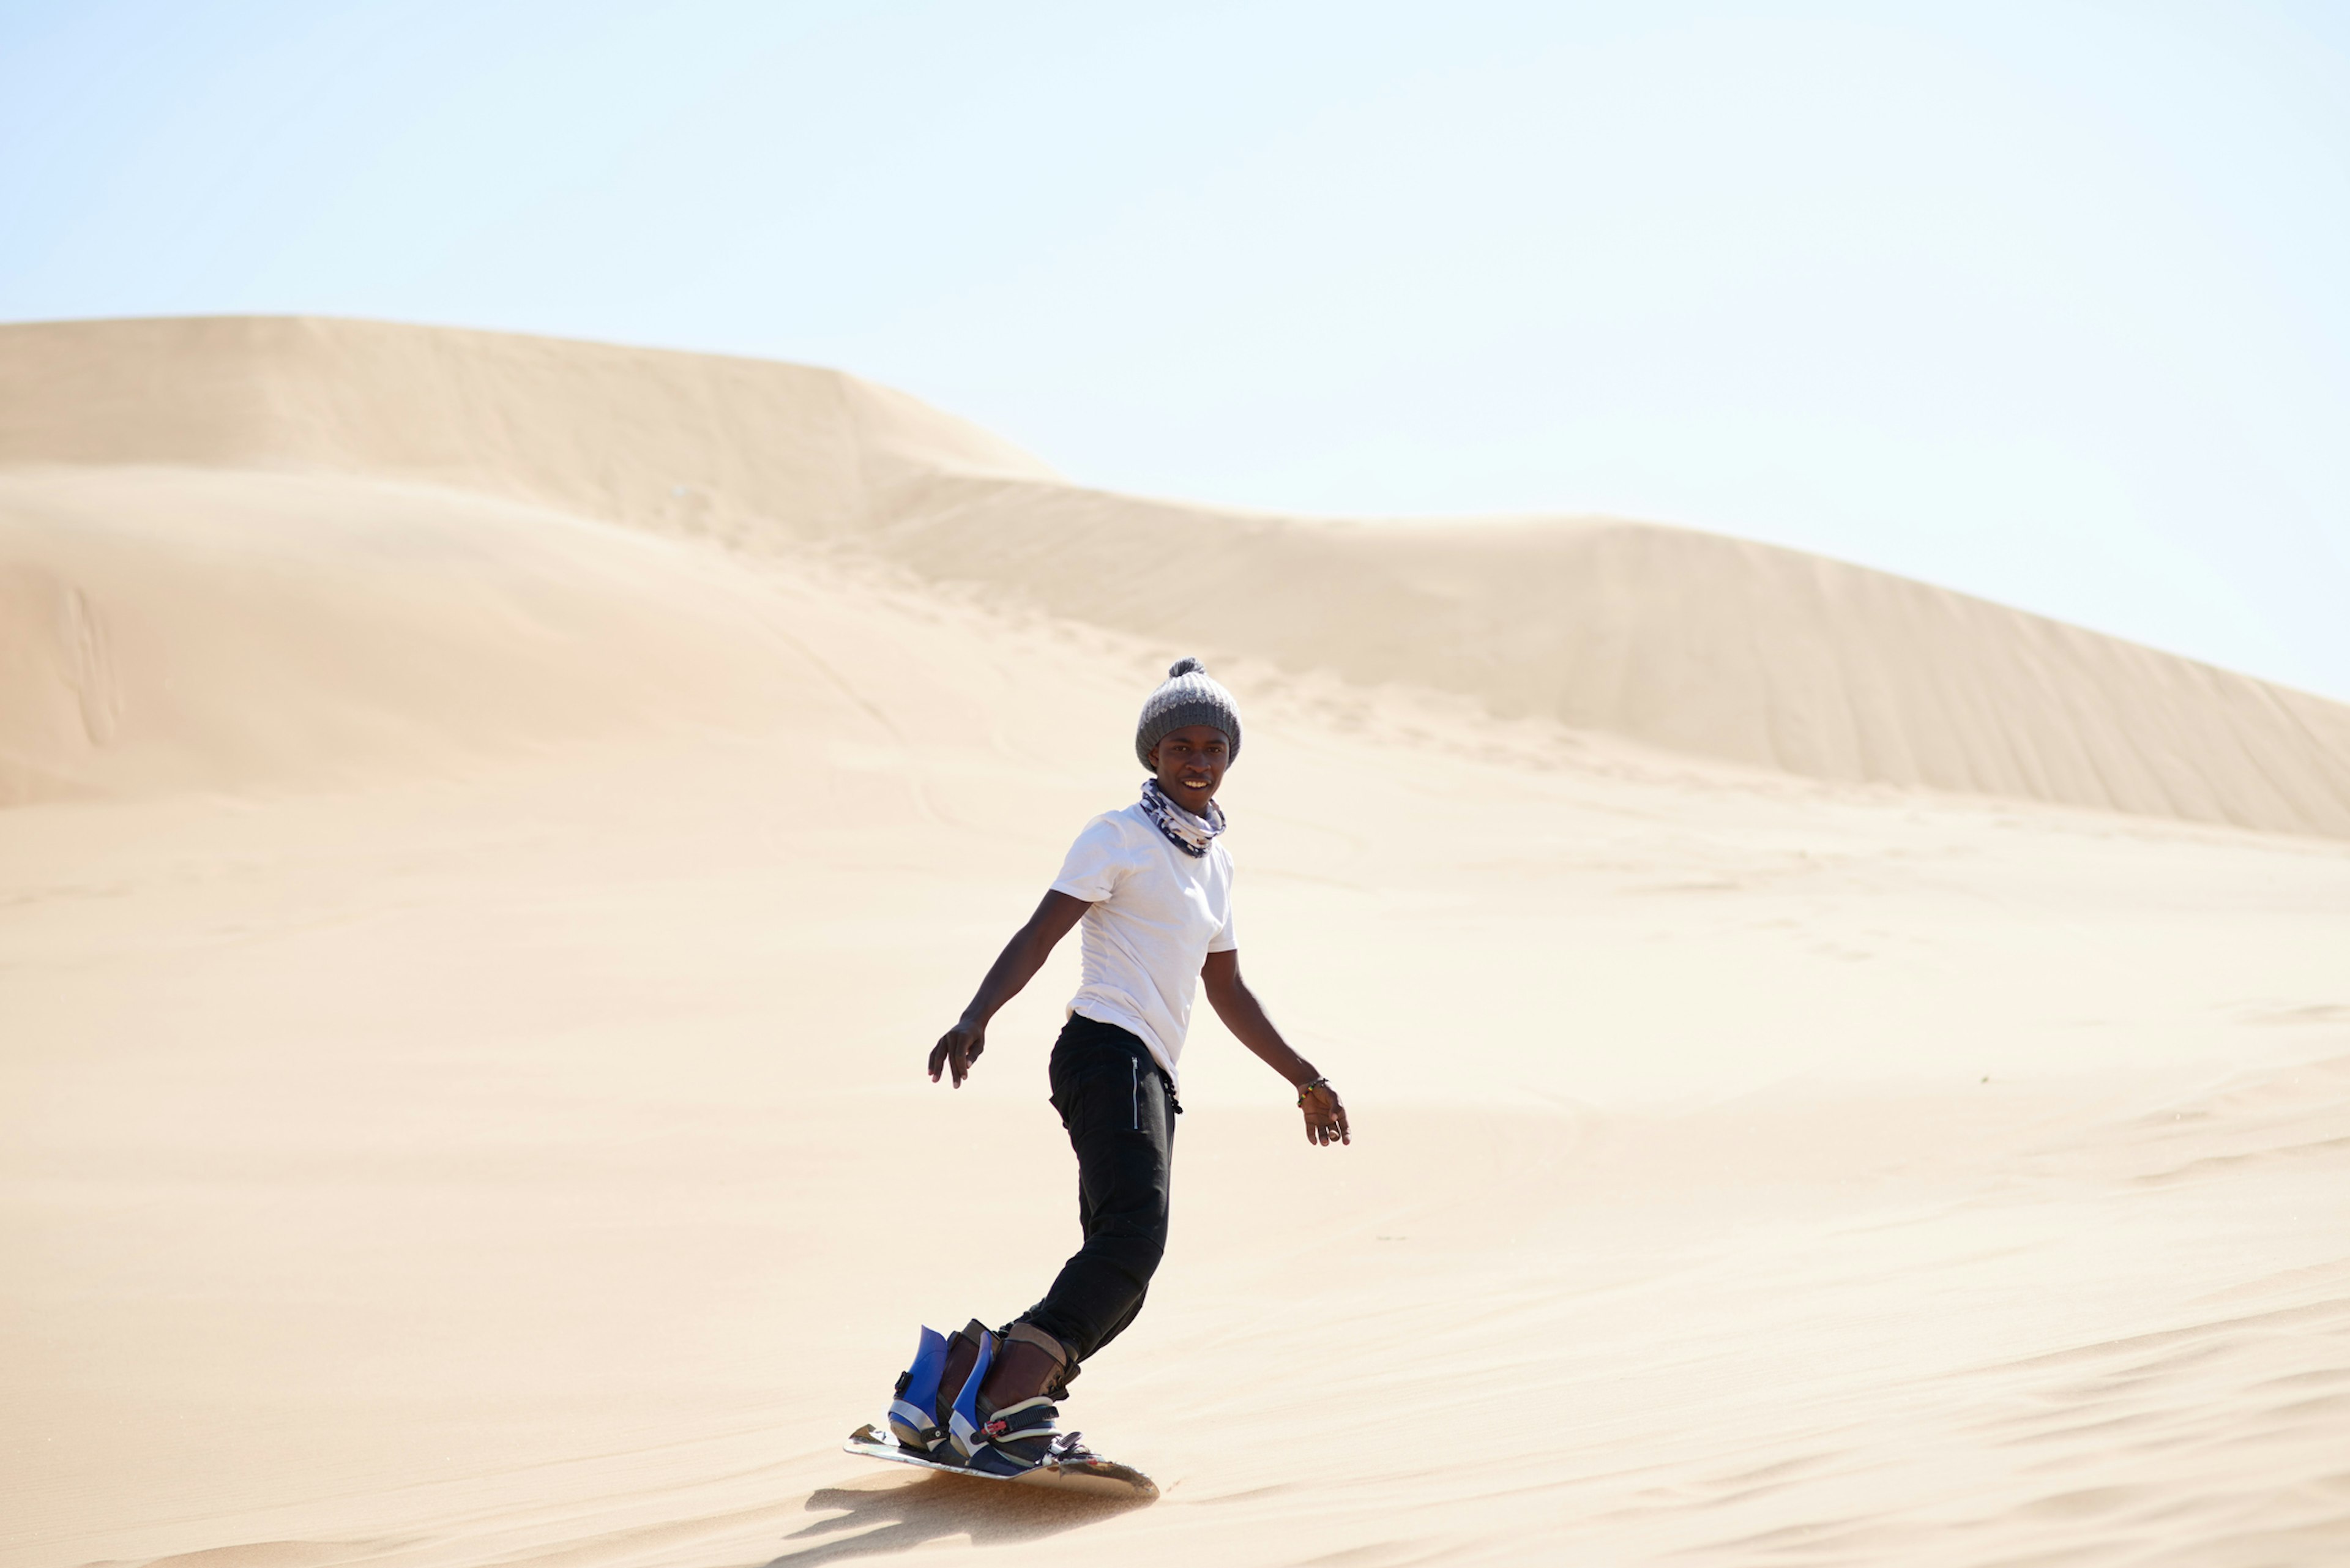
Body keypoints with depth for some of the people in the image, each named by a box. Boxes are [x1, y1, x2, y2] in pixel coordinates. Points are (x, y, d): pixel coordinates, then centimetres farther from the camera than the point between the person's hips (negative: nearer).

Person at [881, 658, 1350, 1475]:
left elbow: (1228, 992, 31)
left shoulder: (1213, 859, 23)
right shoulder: (1120, 835, 0)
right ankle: (1003, 1400, -32)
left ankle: (958, 1384, -4)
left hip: (1151, 1078, 8)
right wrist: (975, 1018, -26)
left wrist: (1303, 1078, 35)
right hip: (1107, 1049, -8)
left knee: (1116, 1284, 0)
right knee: (1134, 1234, -25)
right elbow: (1040, 933, -10)